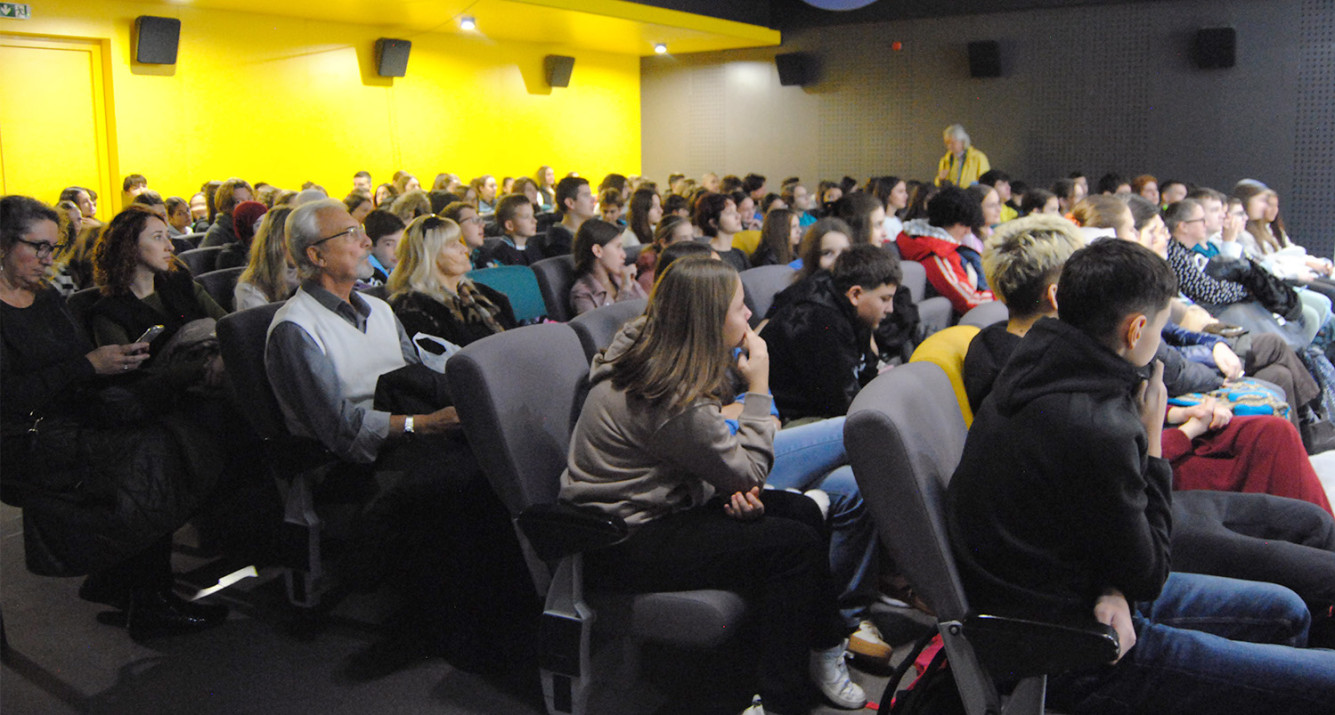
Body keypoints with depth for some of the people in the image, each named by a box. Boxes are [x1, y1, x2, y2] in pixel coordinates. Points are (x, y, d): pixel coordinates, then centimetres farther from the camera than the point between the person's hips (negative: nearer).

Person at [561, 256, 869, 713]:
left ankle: (824, 651, 16)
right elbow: (748, 473, -16)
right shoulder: (672, 401, -27)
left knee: (802, 511, 4)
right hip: (624, 546, -10)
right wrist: (758, 389, -10)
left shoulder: (645, 348, 3)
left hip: (649, 506, 10)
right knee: (794, 545, -15)